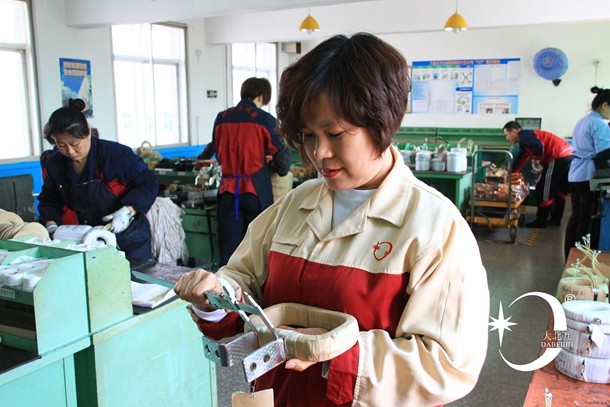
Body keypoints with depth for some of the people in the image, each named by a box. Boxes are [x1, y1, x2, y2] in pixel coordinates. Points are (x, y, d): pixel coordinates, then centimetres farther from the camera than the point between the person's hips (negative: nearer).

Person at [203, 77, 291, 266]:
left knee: (228, 251, 8)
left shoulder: (222, 118, 7)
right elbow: (282, 156, -2)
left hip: (227, 190, 3)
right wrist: (268, 165, 19)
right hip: (256, 191, -3)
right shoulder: (265, 119, -4)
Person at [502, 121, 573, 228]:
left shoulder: (524, 136, -6)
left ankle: (541, 221, 5)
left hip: (559, 157, -11)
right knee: (560, 190, 18)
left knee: (543, 188, -2)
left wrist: (536, 160, -9)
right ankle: (556, 219, 28)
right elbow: (519, 161, 37)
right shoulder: (524, 142, 26)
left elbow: (538, 145, -25)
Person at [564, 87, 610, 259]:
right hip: (589, 177, -9)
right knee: (588, 220, 0)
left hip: (575, 176, 9)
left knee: (575, 217, 13)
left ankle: (569, 257, 18)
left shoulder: (581, 122, 16)